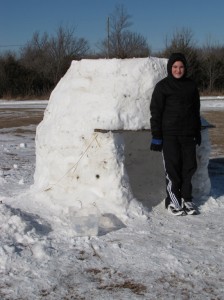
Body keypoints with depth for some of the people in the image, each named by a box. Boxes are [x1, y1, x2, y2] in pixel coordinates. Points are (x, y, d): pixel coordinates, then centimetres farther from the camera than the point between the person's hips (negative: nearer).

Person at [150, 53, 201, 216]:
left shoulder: (191, 86, 9)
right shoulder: (163, 86, -3)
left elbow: (196, 110, 16)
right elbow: (155, 112, -4)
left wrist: (198, 132, 14)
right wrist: (156, 136, -9)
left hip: (188, 134, 4)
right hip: (169, 135, -4)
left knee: (190, 166, 6)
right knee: (172, 167, -2)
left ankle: (186, 198, 18)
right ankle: (173, 201, 7)